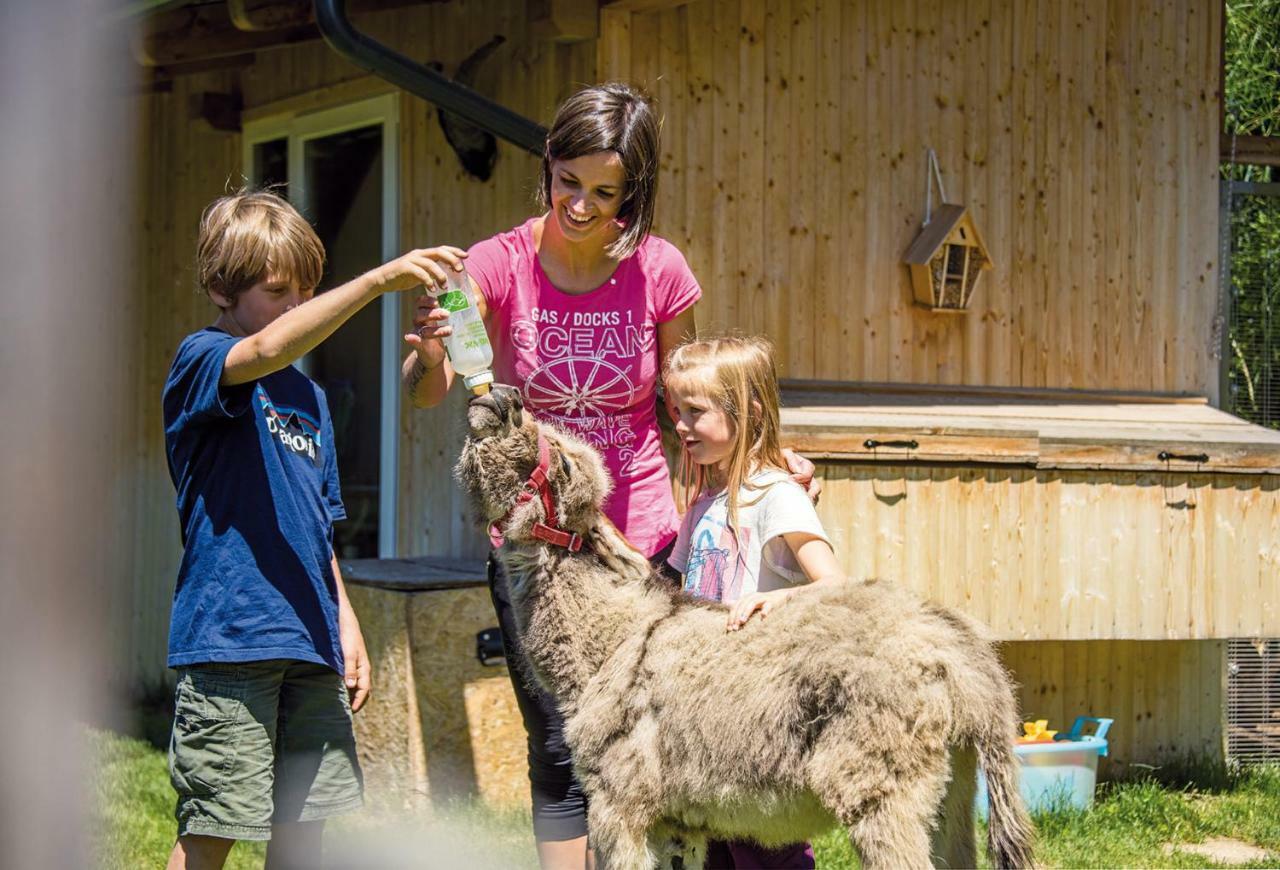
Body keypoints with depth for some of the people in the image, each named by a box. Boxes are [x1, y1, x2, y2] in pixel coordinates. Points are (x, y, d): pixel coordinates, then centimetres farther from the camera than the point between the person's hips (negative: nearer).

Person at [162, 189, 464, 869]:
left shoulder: (309, 398, 18)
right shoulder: (201, 363, -5)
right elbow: (265, 350, -29)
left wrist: (345, 626, 16)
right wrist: (380, 280, -36)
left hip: (308, 644, 8)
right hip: (229, 636, -8)